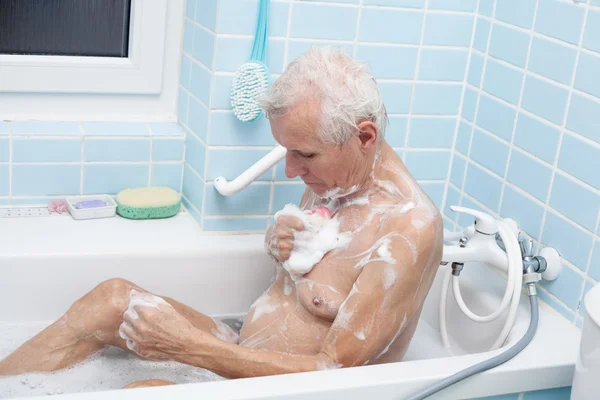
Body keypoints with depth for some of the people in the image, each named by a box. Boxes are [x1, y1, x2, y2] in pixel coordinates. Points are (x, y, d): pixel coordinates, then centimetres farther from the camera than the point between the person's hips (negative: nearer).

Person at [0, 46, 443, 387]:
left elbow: (335, 369, -26)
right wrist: (279, 239, -7)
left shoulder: (411, 230, -25)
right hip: (247, 359, 8)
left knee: (148, 393, -31)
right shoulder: (331, 175, -1)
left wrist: (186, 343, -28)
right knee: (112, 298, -1)